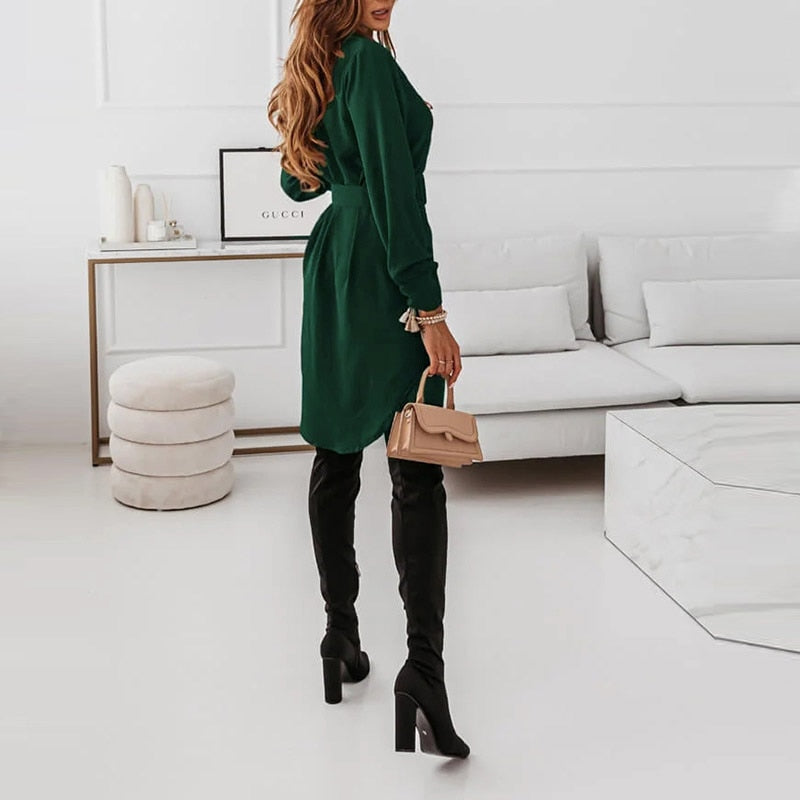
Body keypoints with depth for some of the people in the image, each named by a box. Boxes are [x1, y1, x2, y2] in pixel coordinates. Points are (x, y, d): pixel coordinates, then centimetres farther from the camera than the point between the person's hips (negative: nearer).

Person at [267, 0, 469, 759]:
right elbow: (396, 190, -19)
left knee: (335, 460, 12)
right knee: (415, 472, -10)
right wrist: (428, 309, -20)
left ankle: (341, 637, 20)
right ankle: (423, 664, -17)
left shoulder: (313, 71, 14)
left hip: (330, 265, 9)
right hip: (382, 274, -9)